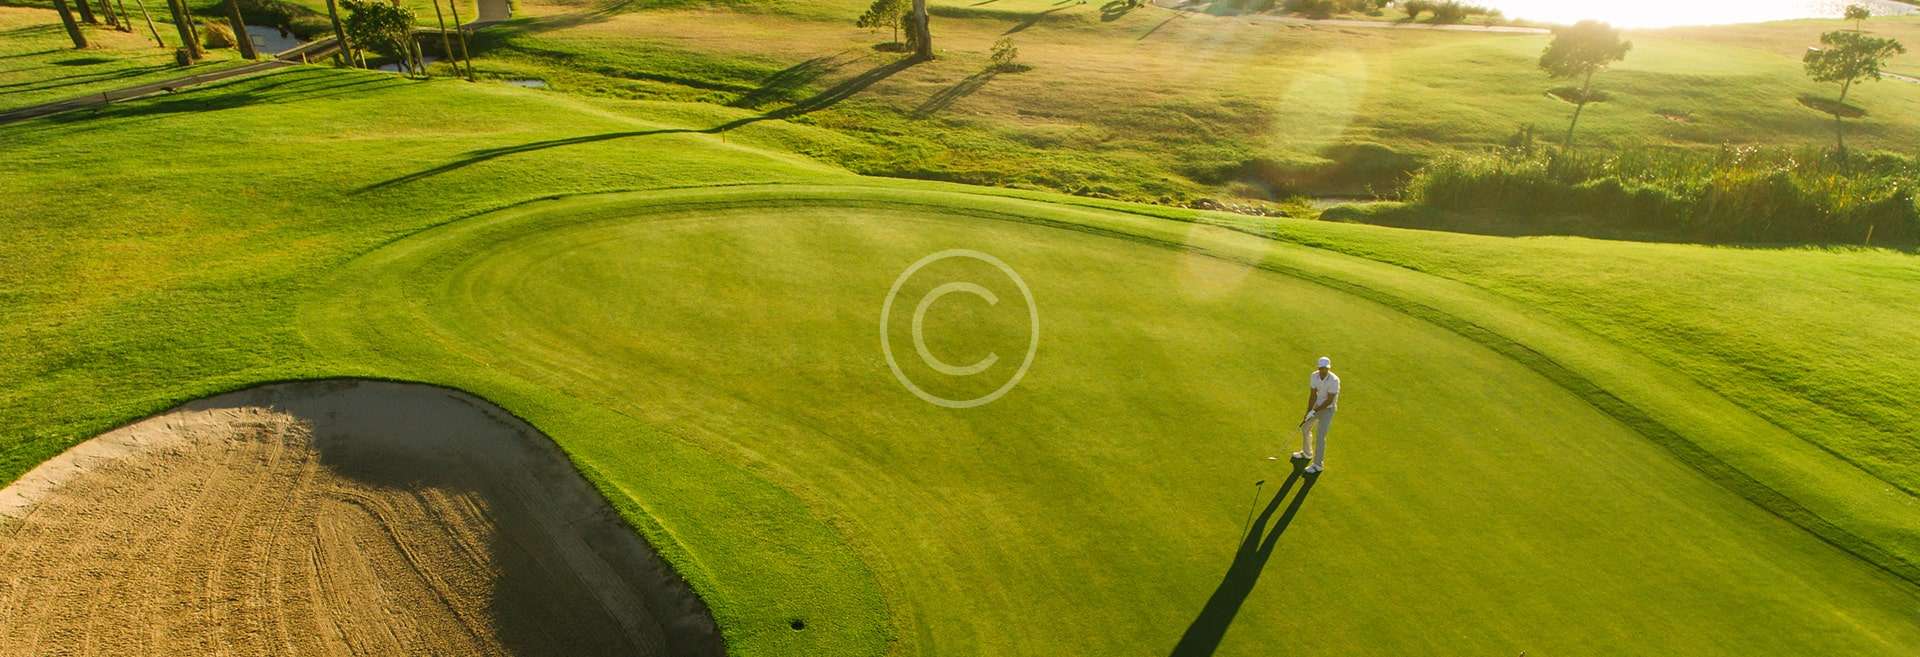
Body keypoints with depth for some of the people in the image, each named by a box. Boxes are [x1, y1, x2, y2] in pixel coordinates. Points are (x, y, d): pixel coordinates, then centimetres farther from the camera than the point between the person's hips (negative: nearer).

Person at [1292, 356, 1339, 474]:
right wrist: (1308, 412, -14)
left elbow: (1329, 401, -25)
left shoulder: (1334, 380, -30)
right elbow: (1312, 395, -10)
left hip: (1328, 409, -7)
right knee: (1305, 428, 19)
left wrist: (1313, 412, -22)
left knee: (1320, 436, -8)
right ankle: (1307, 453, 42)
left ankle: (1318, 464, 5)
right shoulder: (1313, 376, -13)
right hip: (1317, 406, 7)